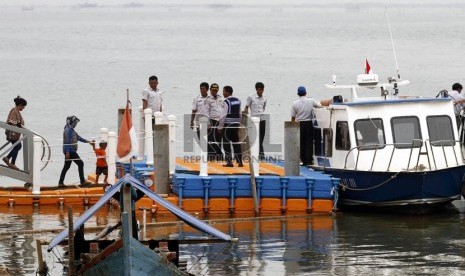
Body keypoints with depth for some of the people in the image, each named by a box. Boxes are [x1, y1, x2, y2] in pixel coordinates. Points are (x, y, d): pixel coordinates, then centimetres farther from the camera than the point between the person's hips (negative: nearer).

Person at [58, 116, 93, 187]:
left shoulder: (71, 130, 17)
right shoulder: (68, 130, -15)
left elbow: (78, 137, 26)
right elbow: (67, 142, -21)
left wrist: (87, 141, 23)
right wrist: (67, 152, -26)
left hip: (70, 151, 10)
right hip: (70, 151, -10)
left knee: (66, 166, 10)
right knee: (80, 163, -5)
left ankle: (60, 183, 10)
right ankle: (82, 181, -2)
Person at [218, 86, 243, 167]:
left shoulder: (226, 101, -12)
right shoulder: (237, 101, 10)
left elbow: (223, 115, -14)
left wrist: (220, 127, -9)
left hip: (228, 124, -7)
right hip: (236, 124, 7)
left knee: (226, 144, 0)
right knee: (236, 143, 10)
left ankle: (229, 162, -4)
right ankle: (240, 162, 8)